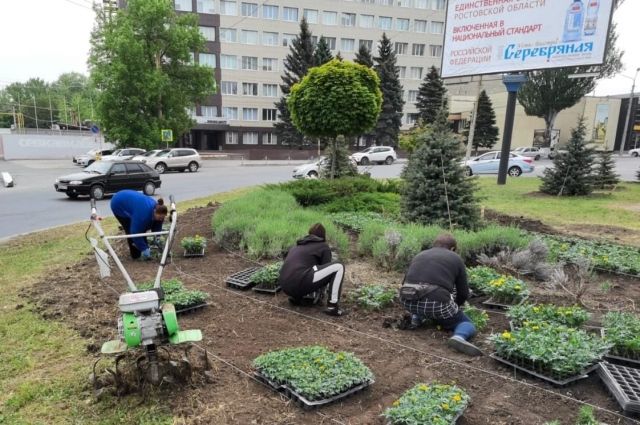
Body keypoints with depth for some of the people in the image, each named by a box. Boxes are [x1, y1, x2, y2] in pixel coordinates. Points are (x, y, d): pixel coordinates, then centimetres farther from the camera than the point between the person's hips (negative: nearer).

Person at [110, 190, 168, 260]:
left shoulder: (157, 208, -18)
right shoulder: (143, 213, -41)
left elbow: (157, 229, -6)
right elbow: (135, 232, -36)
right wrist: (144, 249, -32)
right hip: (118, 205, -7)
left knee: (141, 228, 0)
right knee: (131, 231, -13)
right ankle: (135, 255, -2)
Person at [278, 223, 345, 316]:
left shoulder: (296, 246, 29)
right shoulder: (323, 247, 13)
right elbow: (326, 269, 14)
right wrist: (319, 290, 32)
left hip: (285, 286, 7)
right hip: (300, 283, -7)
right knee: (338, 267, 0)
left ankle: (295, 297, 19)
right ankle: (332, 306, -5)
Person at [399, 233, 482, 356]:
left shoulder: (419, 255, 28)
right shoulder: (456, 259, 20)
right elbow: (464, 293, 20)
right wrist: (453, 307, 42)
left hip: (408, 302, 4)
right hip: (437, 302, -4)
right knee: (467, 324, 17)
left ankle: (417, 316, 15)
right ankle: (459, 337, -14)